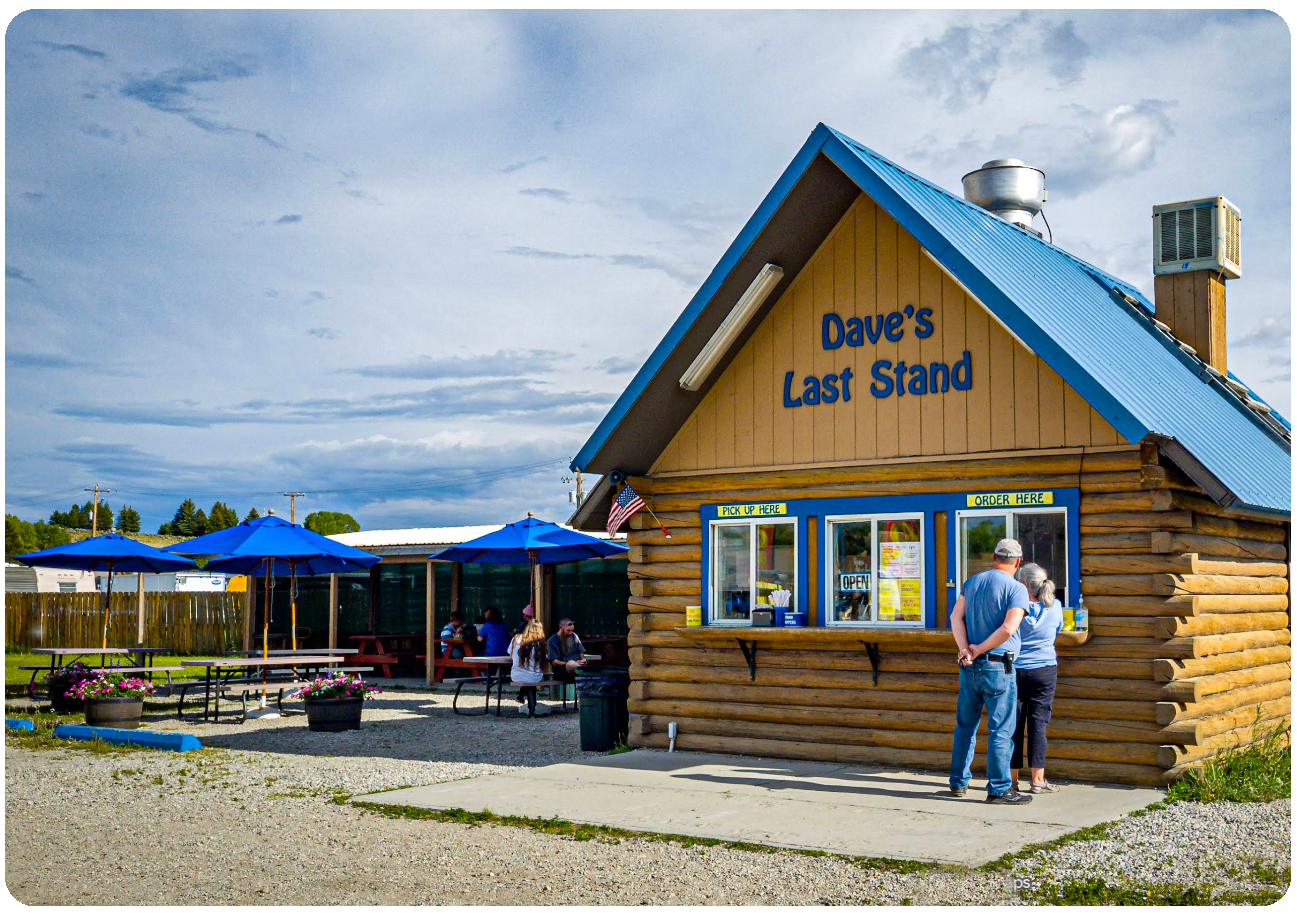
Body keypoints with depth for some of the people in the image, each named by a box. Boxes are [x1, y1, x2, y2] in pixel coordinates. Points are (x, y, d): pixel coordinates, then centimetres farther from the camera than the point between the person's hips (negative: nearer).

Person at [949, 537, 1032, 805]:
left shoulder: (972, 582, 9)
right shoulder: (1016, 588, -9)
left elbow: (956, 617, 0)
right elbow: (1008, 628, -20)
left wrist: (965, 649, -9)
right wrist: (980, 649, -11)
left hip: (969, 667, 6)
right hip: (997, 667, -6)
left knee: (965, 725, 14)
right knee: (1000, 729, 0)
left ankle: (959, 782, 21)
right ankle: (999, 789, 1)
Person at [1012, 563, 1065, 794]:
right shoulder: (1055, 607, -3)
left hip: (1015, 670, -1)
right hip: (1044, 671, 1)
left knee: (1014, 724, 5)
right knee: (1038, 724, 3)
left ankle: (1012, 778, 10)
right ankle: (1037, 780, 3)